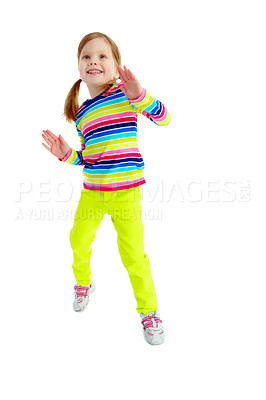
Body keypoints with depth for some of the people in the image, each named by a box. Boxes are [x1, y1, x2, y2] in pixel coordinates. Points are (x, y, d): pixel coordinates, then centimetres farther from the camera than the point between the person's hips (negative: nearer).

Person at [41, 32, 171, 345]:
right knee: (78, 242, 15)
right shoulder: (81, 113, 9)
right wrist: (67, 154, -4)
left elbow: (164, 118, -13)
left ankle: (149, 310, 18)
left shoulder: (125, 93, -4)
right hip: (91, 191, 5)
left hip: (126, 192, -5)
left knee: (133, 254, -5)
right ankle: (84, 283, 47)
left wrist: (138, 95, -27)